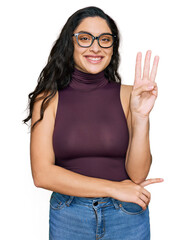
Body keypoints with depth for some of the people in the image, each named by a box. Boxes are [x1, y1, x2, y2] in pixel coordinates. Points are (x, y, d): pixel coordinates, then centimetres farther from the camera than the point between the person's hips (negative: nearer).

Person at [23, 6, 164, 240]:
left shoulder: (128, 95, -6)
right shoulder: (48, 99, -7)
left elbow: (138, 174, -10)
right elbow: (42, 174, -13)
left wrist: (141, 116, -24)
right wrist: (112, 188, -14)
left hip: (127, 216, 1)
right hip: (68, 218, 0)